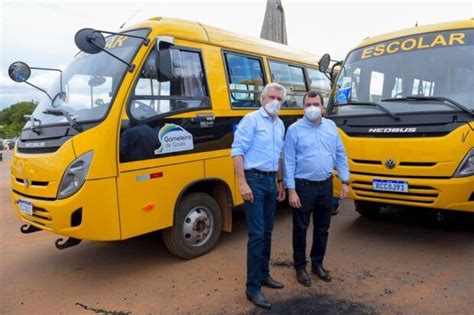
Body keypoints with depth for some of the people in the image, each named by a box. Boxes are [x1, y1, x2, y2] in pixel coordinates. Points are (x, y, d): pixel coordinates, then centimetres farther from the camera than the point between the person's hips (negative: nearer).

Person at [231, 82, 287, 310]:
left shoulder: (280, 125, 14)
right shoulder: (251, 119, -8)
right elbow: (237, 152, -14)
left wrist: (280, 183, 19)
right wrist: (243, 183, -21)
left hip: (271, 181, 7)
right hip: (254, 180, -7)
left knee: (267, 231, 14)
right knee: (257, 233, -7)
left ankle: (263, 274, 29)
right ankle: (252, 288, 3)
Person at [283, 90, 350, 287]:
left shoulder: (331, 126, 6)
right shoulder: (295, 129, -7)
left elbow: (340, 155, 10)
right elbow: (289, 162, -9)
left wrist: (345, 181, 5)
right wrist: (291, 190, -13)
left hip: (326, 185, 4)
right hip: (304, 186, -4)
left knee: (322, 227, 15)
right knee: (301, 228, 7)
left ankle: (317, 264, 33)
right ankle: (300, 267, 23)